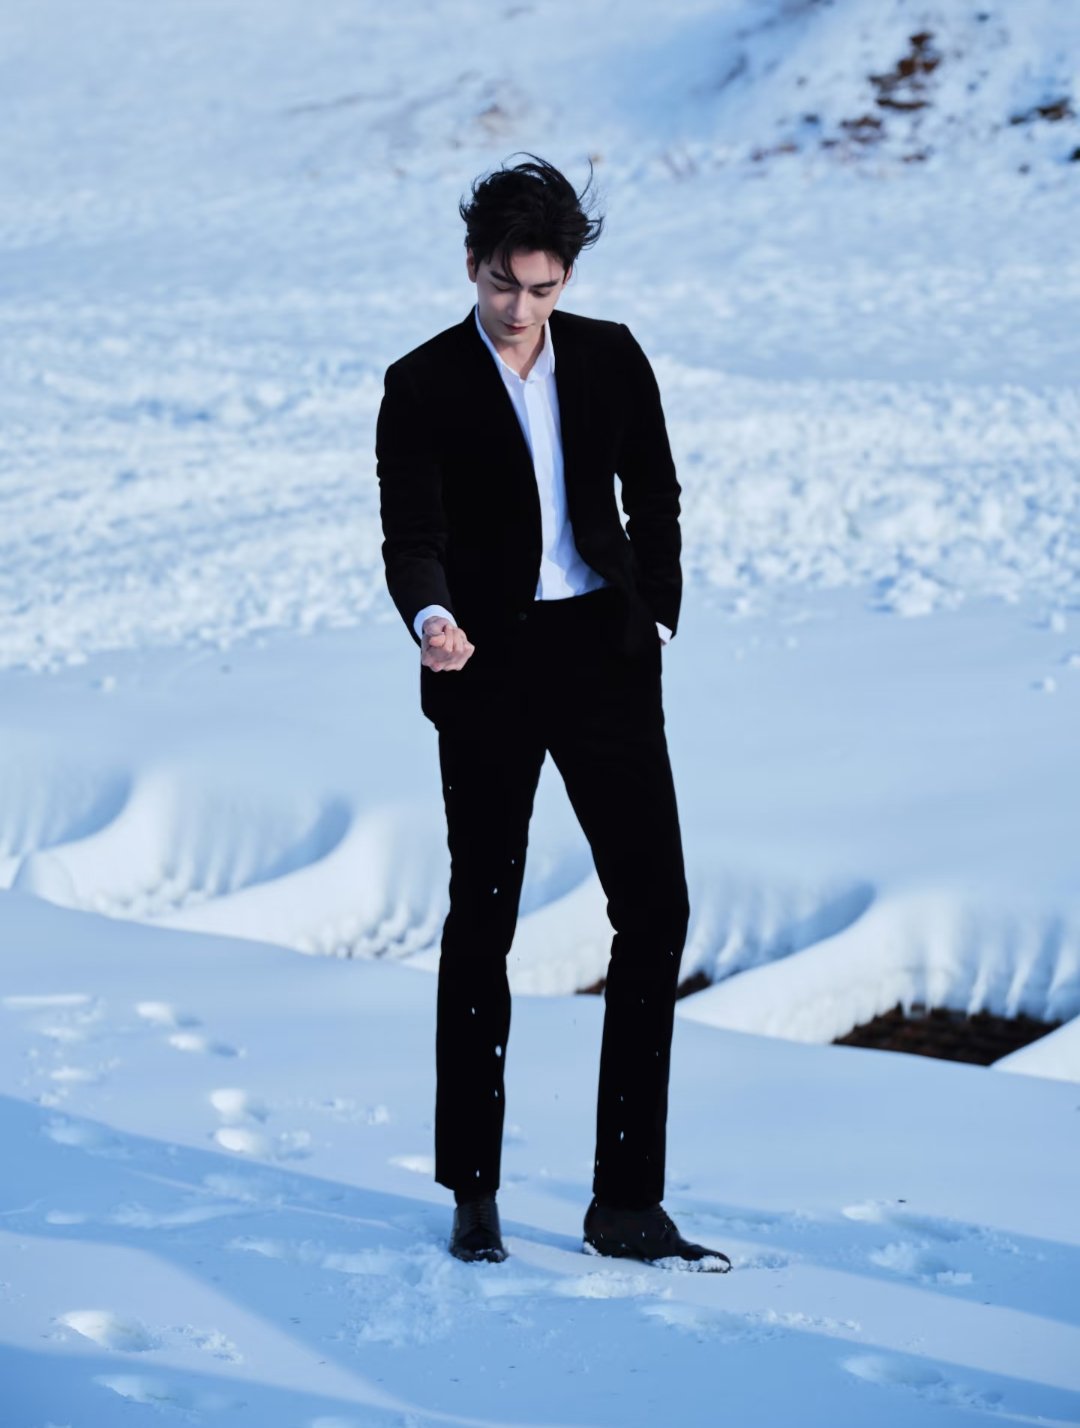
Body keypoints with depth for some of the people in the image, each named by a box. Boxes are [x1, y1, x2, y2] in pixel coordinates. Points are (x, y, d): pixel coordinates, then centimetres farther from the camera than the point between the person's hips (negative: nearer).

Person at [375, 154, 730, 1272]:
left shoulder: (610, 358, 7)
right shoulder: (423, 386, -3)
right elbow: (411, 533, -12)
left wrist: (655, 617, 7)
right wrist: (429, 616, -32)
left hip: (605, 655, 3)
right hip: (489, 672, -3)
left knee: (656, 911, -2)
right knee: (481, 923, 4)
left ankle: (627, 1206, 5)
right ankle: (473, 1198, 16)